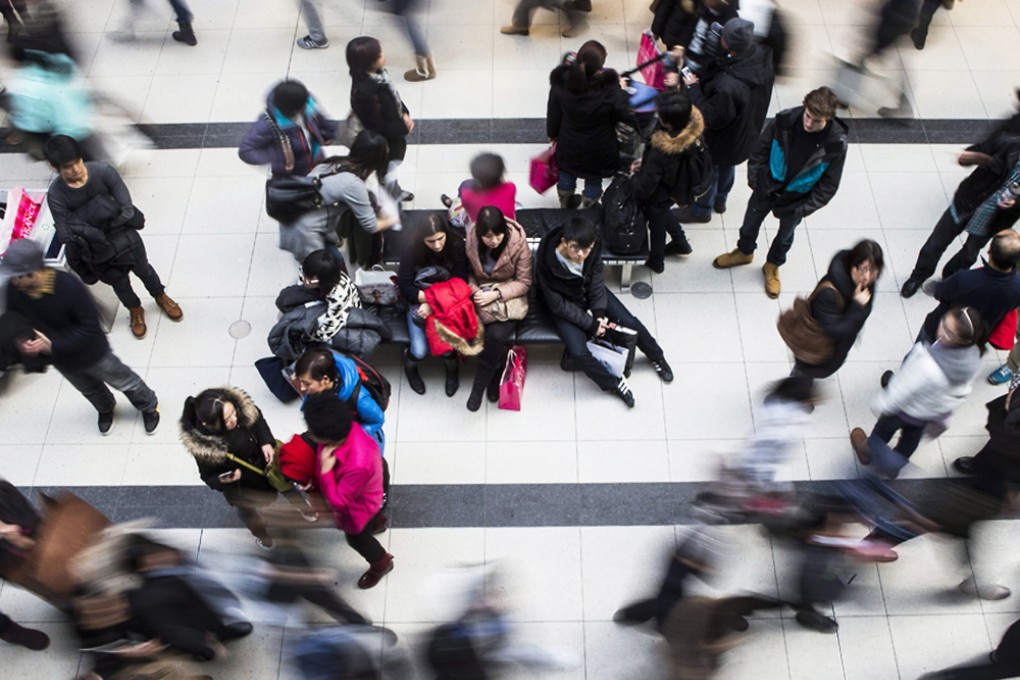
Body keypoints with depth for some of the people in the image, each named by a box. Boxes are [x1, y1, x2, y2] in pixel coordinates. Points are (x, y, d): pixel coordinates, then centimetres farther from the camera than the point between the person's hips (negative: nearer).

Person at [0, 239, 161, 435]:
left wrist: (54, 345, -35)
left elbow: (89, 326, -30)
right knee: (89, 390, 32)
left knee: (123, 381, 20)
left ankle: (149, 407, 49)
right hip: (62, 360, 5)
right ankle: (106, 409, 65)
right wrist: (21, 341, -26)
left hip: (91, 353, -5)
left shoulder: (69, 286, -37)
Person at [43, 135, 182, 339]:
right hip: (97, 248, 0)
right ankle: (135, 311, 52)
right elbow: (65, 236, -22)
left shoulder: (104, 171, -26)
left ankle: (161, 297, 55)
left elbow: (128, 210, -24)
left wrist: (105, 225, -29)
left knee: (144, 270, 24)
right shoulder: (56, 195, -26)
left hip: (125, 236, 0)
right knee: (119, 283, 22)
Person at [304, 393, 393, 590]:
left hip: (357, 505, -6)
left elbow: (339, 502, -34)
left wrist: (325, 470, -41)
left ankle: (382, 563, 55)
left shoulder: (357, 465, -51)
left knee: (356, 538, 26)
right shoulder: (347, 428, -30)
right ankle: (376, 520, 73)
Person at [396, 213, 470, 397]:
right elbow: (404, 286, -13)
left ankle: (452, 368, 15)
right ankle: (410, 363, 24)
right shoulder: (413, 248, -18)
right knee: (420, 351, -17)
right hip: (419, 301, 0)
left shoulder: (456, 245, -18)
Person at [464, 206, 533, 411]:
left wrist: (496, 294, -22)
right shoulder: (470, 241, -12)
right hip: (481, 293, 1)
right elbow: (467, 273, 5)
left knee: (496, 335, -30)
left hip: (508, 295, -1)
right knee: (495, 336, -30)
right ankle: (496, 375, -2)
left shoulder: (518, 242, -17)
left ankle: (479, 386, -10)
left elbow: (524, 282, -10)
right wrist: (475, 290, -16)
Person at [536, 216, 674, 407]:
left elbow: (597, 283, -7)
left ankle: (657, 356, 32)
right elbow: (558, 305, -24)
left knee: (631, 322, 0)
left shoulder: (593, 249, -24)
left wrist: (599, 313, -17)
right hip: (565, 305, -3)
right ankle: (614, 383, 4)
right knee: (578, 352, -22)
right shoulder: (547, 263, -35)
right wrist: (590, 324, -23)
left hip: (590, 292, 4)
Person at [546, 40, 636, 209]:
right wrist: (621, 91, -5)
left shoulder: (561, 81, -25)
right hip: (598, 151, -3)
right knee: (593, 180, 26)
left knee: (567, 174, 31)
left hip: (569, 148, 3)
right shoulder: (609, 87, -35)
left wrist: (553, 134, 11)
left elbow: (553, 113, -8)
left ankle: (566, 204, 58)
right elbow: (625, 115, -21)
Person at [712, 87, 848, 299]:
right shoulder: (785, 120, -25)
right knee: (750, 224, 24)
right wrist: (755, 180, -11)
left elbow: (829, 185, -14)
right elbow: (760, 150, -8)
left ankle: (772, 266, 53)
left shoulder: (836, 143, -26)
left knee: (785, 235, 24)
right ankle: (744, 252, 55)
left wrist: (805, 209, -17)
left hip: (797, 200, -1)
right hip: (767, 188, 1)